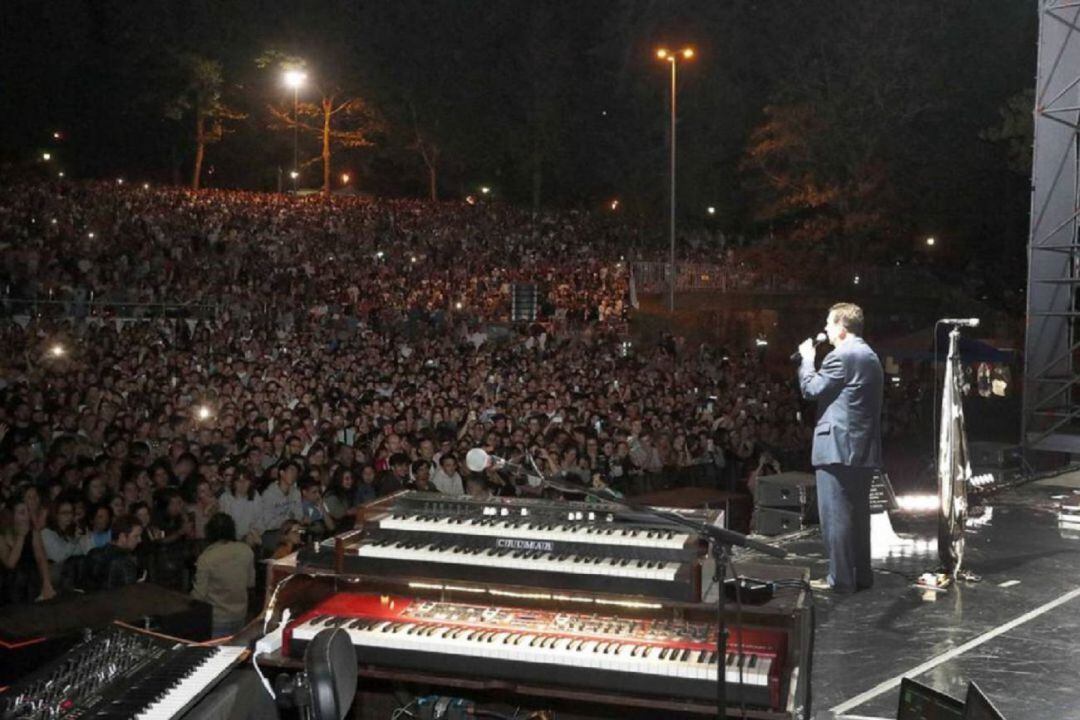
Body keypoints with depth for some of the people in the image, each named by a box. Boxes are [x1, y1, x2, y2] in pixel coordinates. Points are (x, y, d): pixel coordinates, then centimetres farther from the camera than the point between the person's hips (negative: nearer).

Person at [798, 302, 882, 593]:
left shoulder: (841, 356, -14)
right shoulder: (871, 357, 17)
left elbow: (811, 389, -10)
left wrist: (807, 359, 4)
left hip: (837, 446, -9)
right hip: (864, 447, 9)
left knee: (835, 514, -4)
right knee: (858, 512, 15)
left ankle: (841, 578, -1)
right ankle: (861, 575, 21)